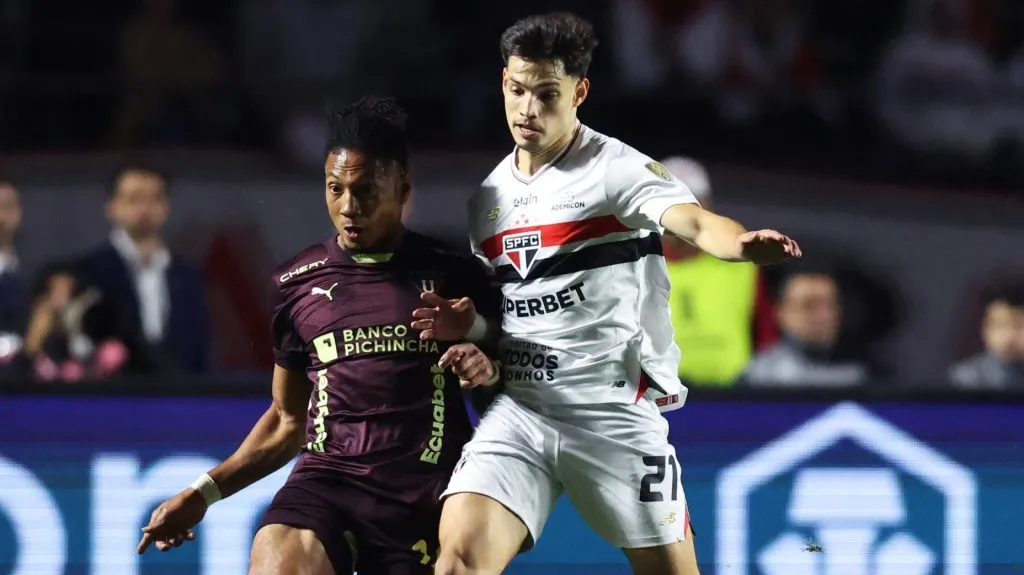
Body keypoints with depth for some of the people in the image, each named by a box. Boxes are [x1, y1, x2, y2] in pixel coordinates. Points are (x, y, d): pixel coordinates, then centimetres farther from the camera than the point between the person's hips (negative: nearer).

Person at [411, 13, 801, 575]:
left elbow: (695, 222, -24)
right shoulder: (488, 195, 13)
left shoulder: (616, 168, -6)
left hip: (615, 410, -4)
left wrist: (743, 243, -47)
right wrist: (461, 320, 3)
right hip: (518, 408, 4)